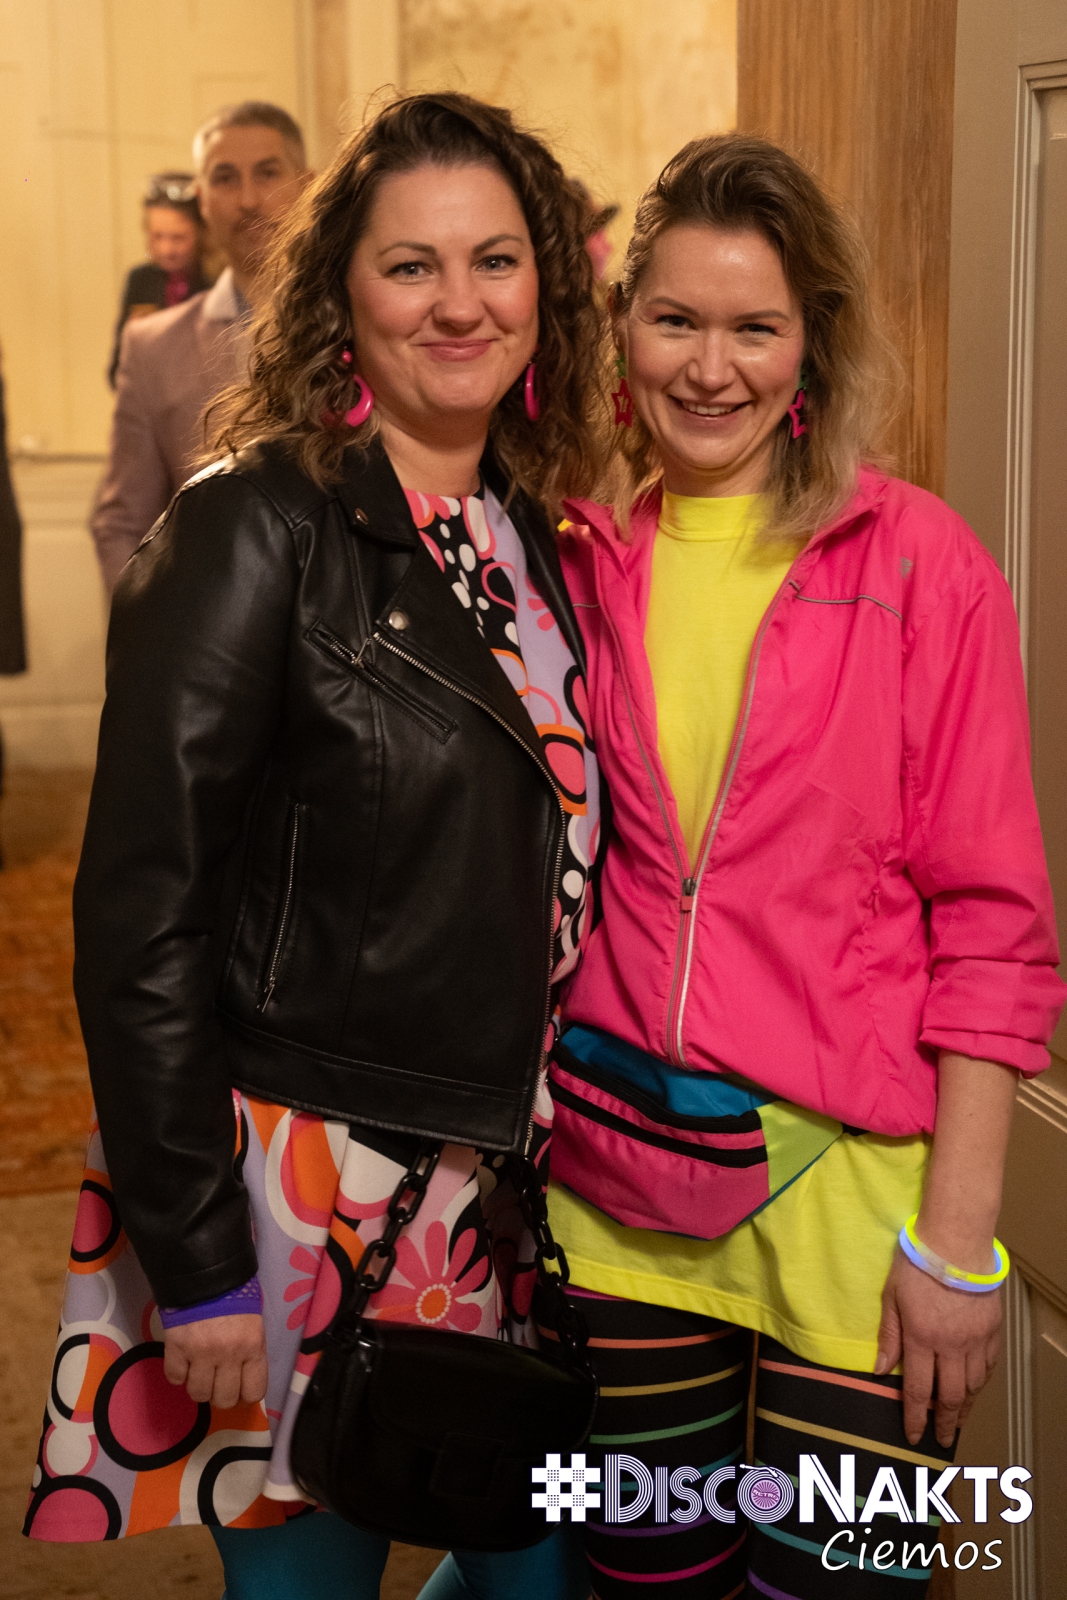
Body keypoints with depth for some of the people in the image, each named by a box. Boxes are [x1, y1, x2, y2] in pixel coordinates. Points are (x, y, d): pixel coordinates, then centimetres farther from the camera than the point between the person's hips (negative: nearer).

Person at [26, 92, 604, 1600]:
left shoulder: (531, 540, 7)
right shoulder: (255, 530, -13)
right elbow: (141, 909, -15)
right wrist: (197, 1259, -16)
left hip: (493, 1199, 7)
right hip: (300, 1194, -6)